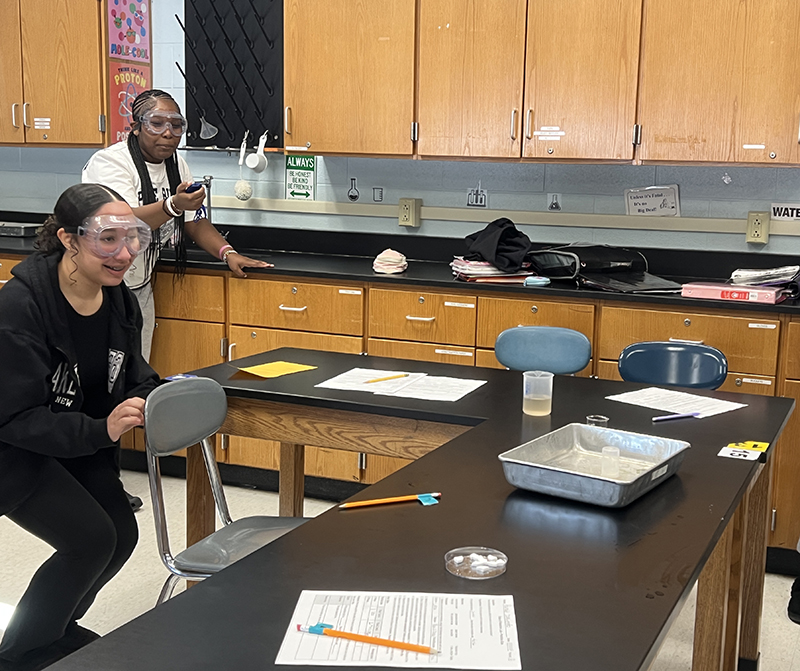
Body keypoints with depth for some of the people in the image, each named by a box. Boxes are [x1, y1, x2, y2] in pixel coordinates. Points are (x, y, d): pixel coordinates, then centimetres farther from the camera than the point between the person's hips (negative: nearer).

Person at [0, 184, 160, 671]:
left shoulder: (119, 299, -8)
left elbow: (134, 377, 3)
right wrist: (102, 430, -40)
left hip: (84, 443, 7)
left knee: (121, 535, 1)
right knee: (91, 538, -19)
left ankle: (57, 628, 32)